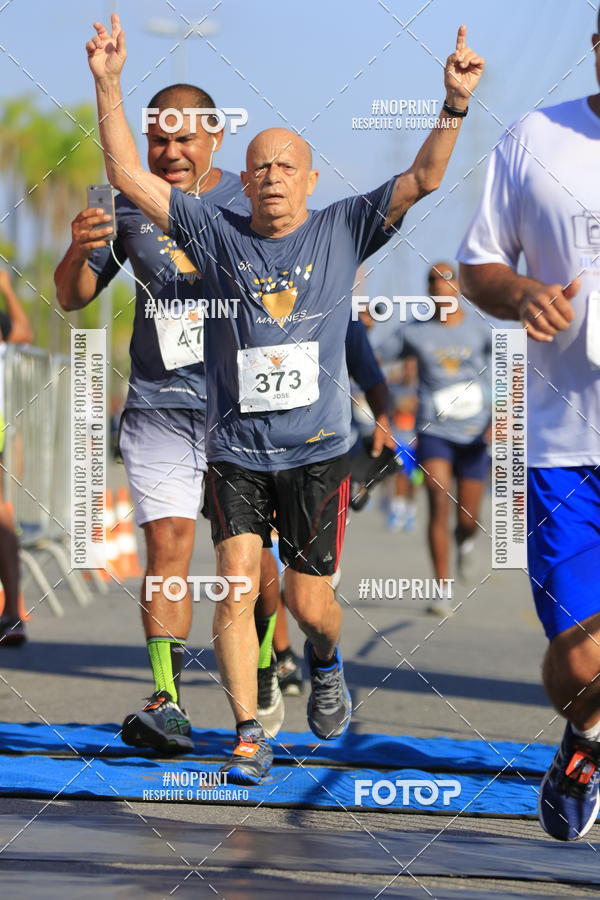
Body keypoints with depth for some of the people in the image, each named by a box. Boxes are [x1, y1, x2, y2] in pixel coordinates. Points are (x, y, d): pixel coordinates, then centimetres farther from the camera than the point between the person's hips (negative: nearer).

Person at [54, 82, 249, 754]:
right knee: (167, 542, -9)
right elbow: (71, 298, 10)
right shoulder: (128, 206, 6)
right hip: (157, 403, 1)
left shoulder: (248, 203, 2)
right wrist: (80, 252, -12)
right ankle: (167, 701, -14)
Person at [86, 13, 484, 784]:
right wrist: (108, 85, -7)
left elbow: (423, 179, -4)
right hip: (235, 450, 0)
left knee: (310, 603, 3)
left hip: (316, 450, 0)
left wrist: (455, 104, -18)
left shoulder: (343, 231, 4)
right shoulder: (217, 235, 4)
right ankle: (248, 736, -6)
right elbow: (129, 177, 1)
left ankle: (324, 662, 38)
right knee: (237, 585, -14)